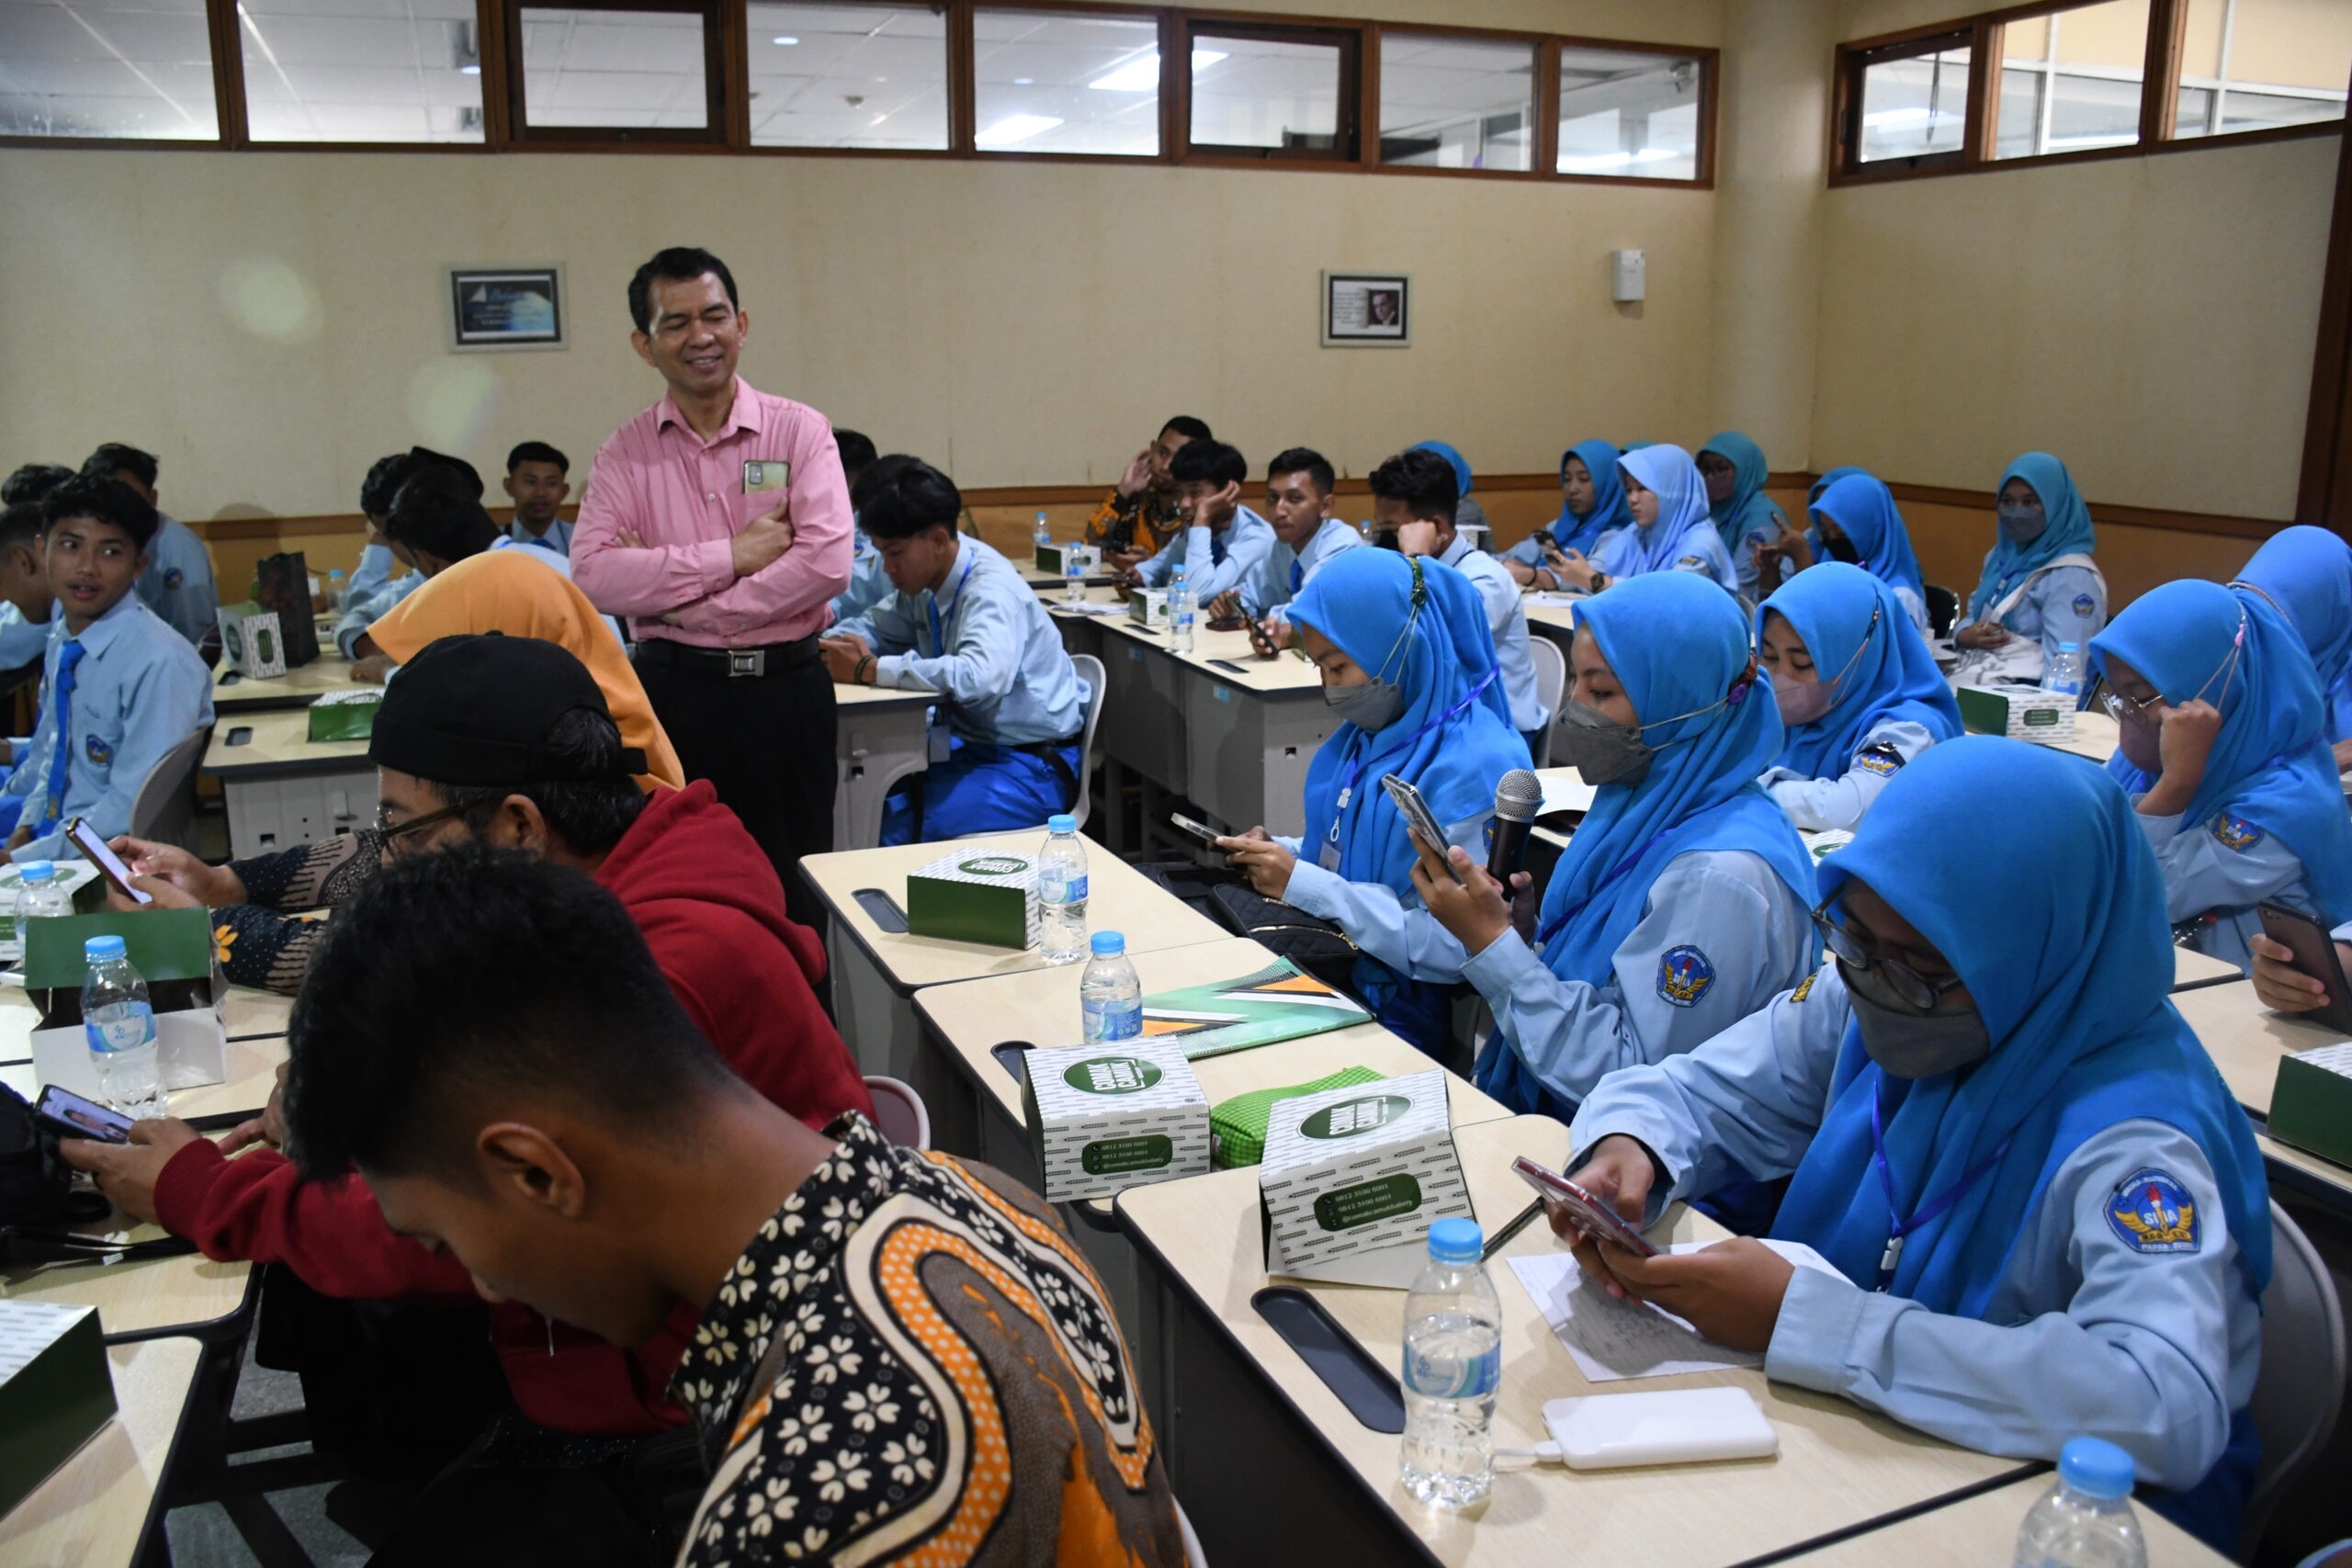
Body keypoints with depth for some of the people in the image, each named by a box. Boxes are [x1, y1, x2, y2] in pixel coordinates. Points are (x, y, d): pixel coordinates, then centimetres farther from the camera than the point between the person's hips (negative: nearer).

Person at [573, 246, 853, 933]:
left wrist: (669, 588, -11)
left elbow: (828, 563, -14)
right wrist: (729, 556, -15)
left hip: (783, 691, -1)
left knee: (793, 900, 9)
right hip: (673, 693, 2)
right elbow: (592, 575, -9)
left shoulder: (798, 430, -1)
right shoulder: (626, 452, 5)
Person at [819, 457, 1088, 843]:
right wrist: (829, 645, -5)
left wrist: (870, 671, -32)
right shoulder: (925, 577, 1)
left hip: (1031, 765, -8)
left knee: (899, 830, -26)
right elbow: (878, 626, 18)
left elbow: (980, 677, -39)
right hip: (971, 744, 8)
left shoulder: (992, 589, -22)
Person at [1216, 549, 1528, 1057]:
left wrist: (1303, 883, -22)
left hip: (1388, 1015, -8)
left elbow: (1457, 949, -24)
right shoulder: (1365, 735, 7)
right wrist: (1280, 851, -1)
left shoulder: (1474, 770, -20)